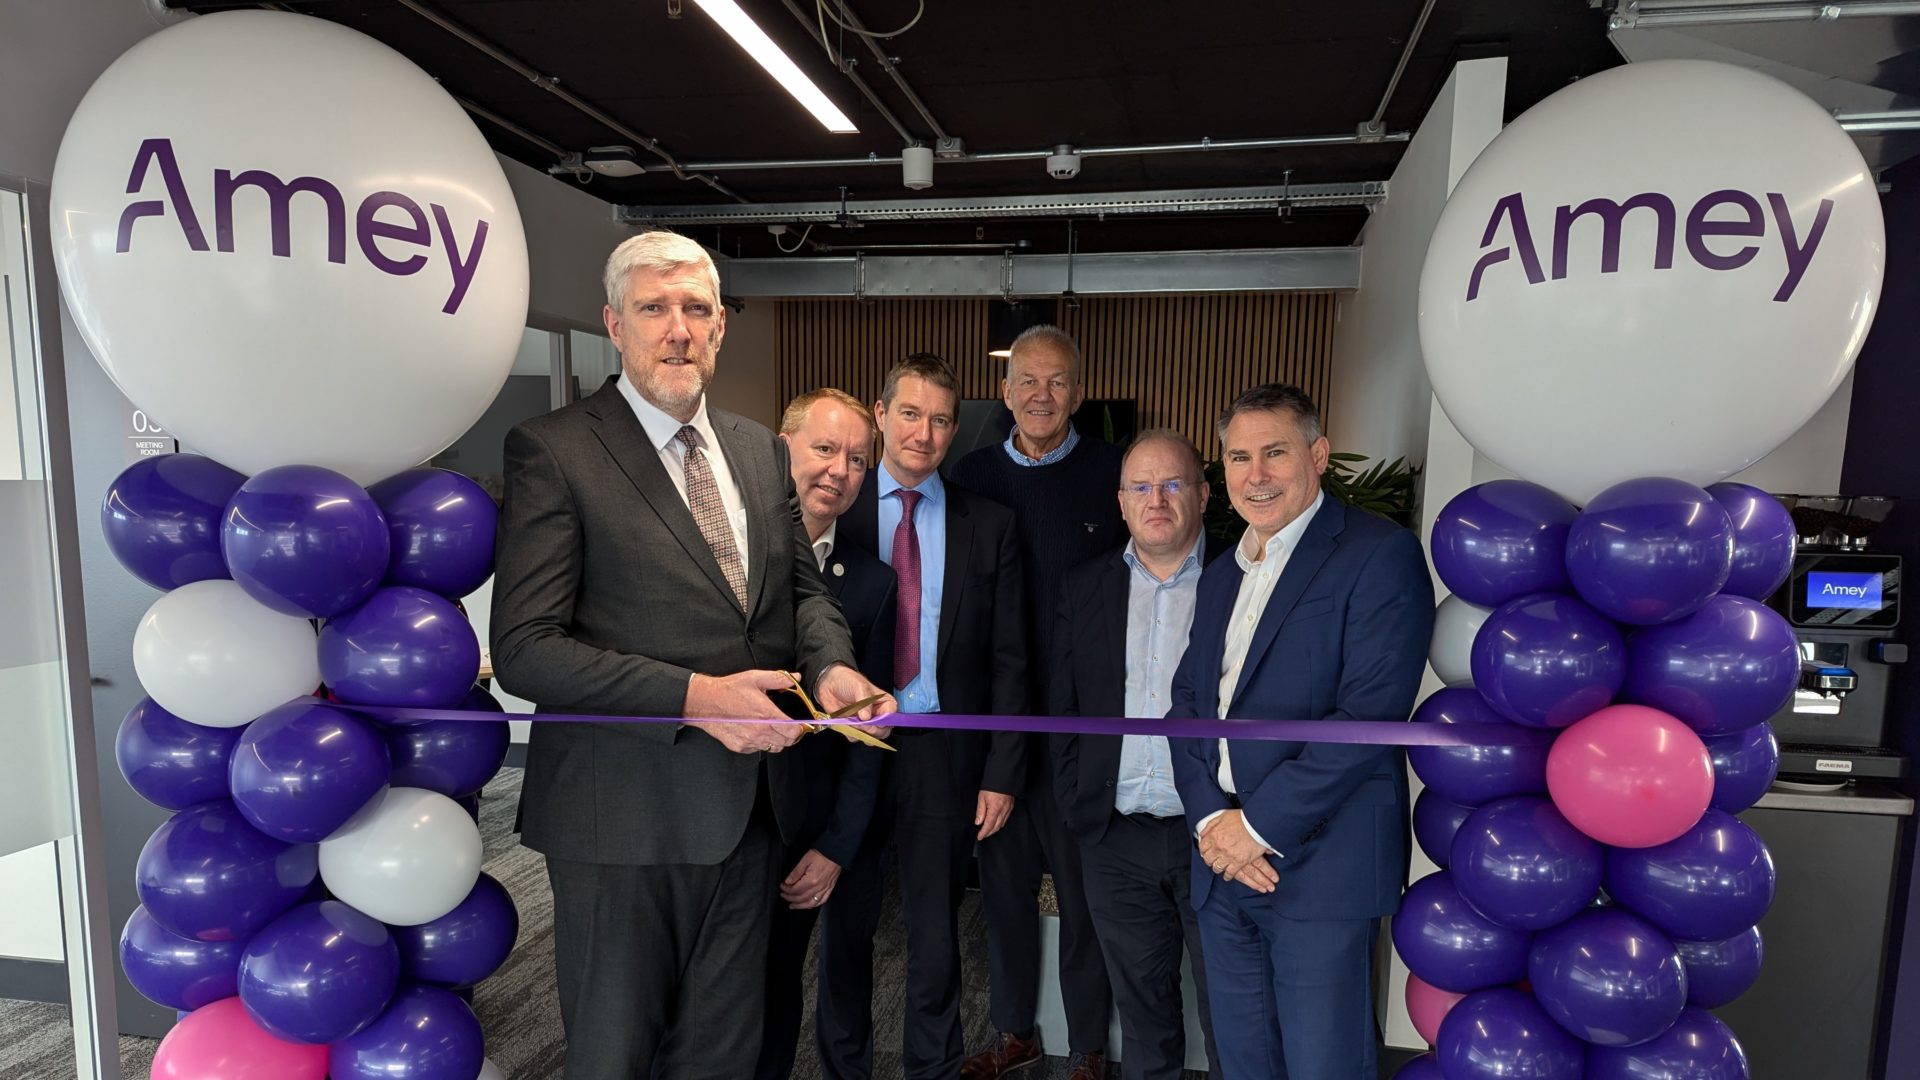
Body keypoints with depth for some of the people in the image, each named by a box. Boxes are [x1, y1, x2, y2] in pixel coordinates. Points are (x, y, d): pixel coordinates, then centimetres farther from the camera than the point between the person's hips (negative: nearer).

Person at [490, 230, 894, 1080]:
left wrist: (830, 666, -7)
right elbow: (523, 648, -16)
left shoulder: (762, 451, 8)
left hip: (750, 803, 6)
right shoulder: (552, 451, -11)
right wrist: (693, 697, -25)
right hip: (625, 812, -5)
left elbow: (802, 587, 15)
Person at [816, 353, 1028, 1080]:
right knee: (846, 925, 17)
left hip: (942, 751, 0)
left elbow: (1008, 660, 1)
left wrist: (1002, 774, -3)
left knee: (935, 932, 14)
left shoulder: (988, 526, 0)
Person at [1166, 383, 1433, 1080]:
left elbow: (1370, 714, -18)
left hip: (1320, 866, -6)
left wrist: (1259, 824, -15)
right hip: (1222, 864, 7)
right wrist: (1210, 819, -4)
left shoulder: (1380, 555, -9)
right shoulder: (1220, 577, 15)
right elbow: (1187, 702, 12)